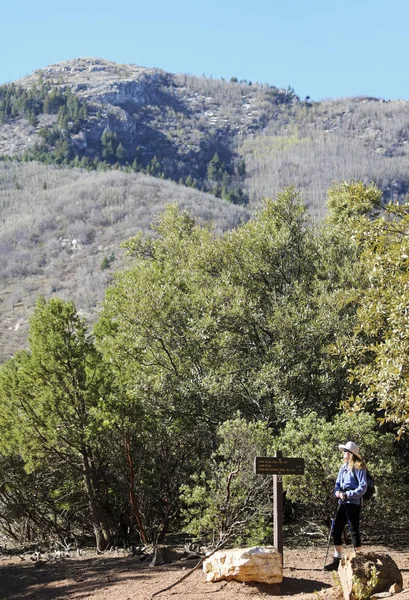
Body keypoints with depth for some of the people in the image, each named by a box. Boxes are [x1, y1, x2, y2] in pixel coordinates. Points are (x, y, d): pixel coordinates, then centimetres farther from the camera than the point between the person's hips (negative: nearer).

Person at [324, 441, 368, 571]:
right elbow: (338, 484, 18)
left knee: (354, 531, -2)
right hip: (343, 503, 8)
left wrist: (347, 495, -19)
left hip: (354, 503, -8)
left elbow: (362, 487, -14)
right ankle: (337, 561, 13)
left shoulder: (358, 467, -8)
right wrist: (337, 492, -4)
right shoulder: (343, 467, 14)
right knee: (336, 530, 5)